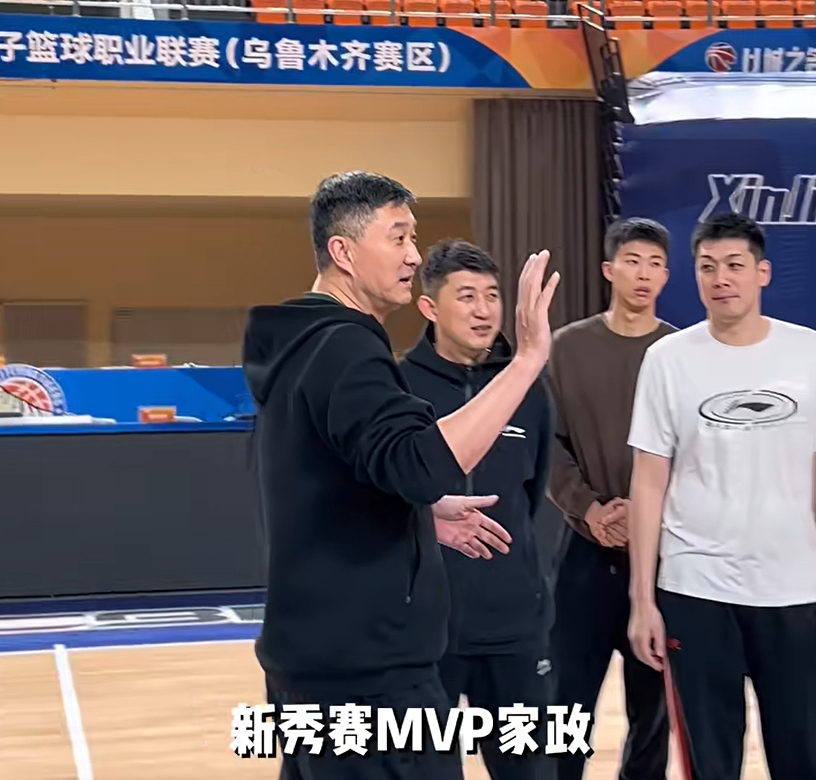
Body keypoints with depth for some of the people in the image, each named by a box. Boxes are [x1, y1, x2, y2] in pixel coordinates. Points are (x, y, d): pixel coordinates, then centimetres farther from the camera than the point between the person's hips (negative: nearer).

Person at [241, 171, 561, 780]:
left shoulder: (303, 344, 14)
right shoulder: (343, 347, -17)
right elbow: (420, 463, -33)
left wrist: (427, 510, 21)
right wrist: (528, 359, -31)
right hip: (365, 669, -10)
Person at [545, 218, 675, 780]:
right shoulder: (568, 348, 2)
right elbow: (548, 444, 0)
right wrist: (588, 507, -13)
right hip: (588, 549, 0)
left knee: (652, 703, 11)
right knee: (566, 704, 2)